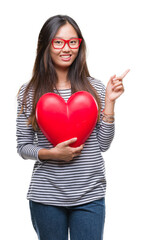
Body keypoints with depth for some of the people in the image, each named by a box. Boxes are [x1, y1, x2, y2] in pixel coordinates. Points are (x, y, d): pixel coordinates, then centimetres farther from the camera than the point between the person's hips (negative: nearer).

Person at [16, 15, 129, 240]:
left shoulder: (94, 87, 2)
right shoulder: (29, 92, -1)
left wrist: (109, 102, -6)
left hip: (90, 195, 1)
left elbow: (103, 144, 1)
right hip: (46, 196, 0)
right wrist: (51, 153, -15)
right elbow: (23, 147, 3)